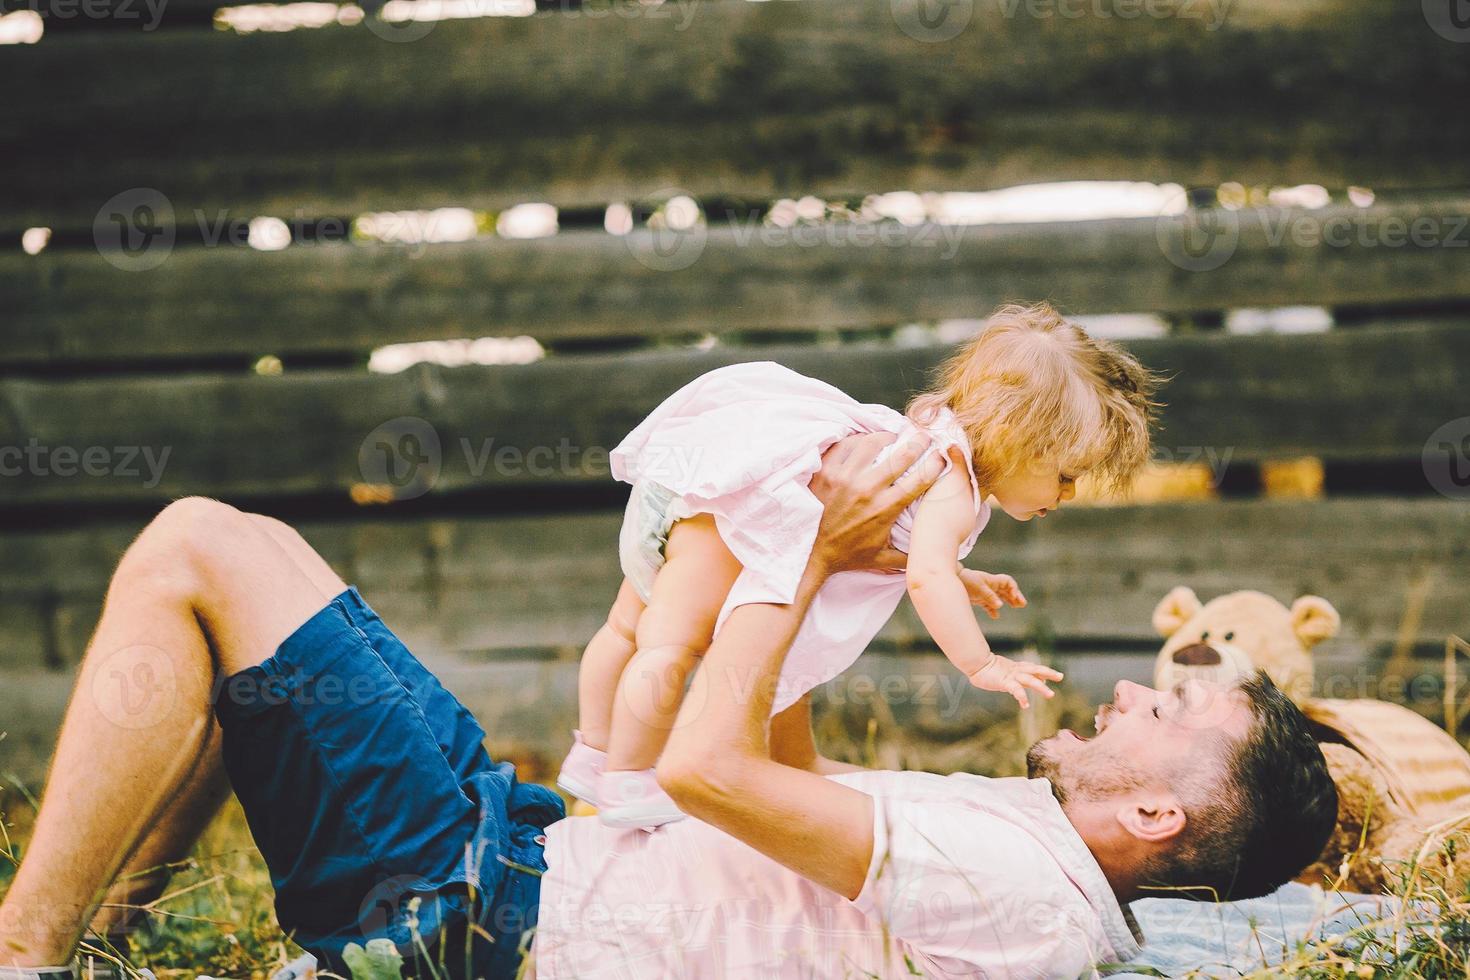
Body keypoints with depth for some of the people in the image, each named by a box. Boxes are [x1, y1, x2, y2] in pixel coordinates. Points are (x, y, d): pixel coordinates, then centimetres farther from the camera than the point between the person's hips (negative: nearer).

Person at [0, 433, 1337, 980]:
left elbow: (708, 765, -25)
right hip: (542, 836, 10)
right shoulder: (1024, 832, 10)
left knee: (197, 551, -13)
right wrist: (809, 562, 17)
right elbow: (790, 772, 24)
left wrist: (814, 551, -16)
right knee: (258, 557, 17)